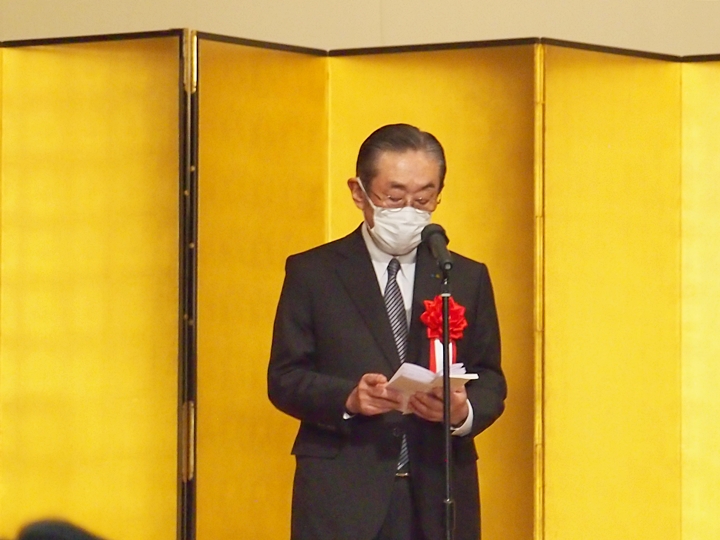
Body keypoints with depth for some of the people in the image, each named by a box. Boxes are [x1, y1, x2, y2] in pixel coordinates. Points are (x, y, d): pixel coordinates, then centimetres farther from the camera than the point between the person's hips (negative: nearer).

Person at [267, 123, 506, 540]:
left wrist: (464, 411, -12)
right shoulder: (312, 273, 7)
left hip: (439, 495, 2)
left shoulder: (468, 278, 14)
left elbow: (490, 381, 11)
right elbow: (284, 377, 3)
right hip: (342, 494, -2)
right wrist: (347, 398, -17)